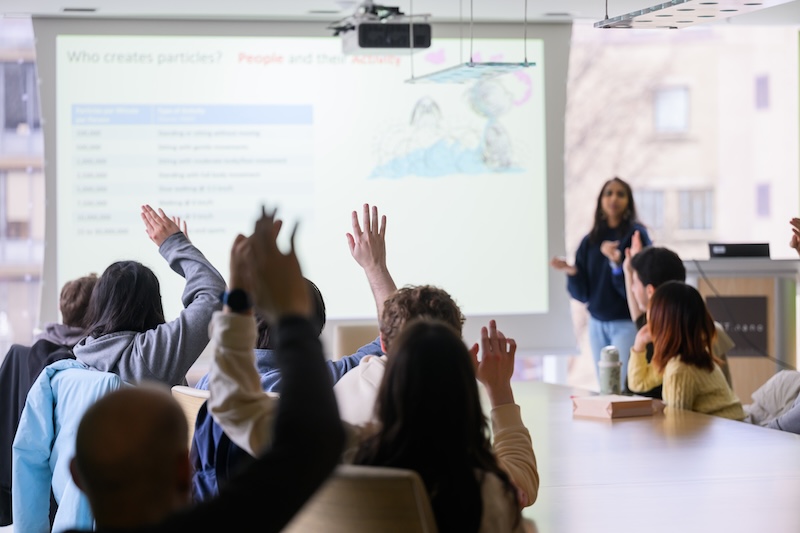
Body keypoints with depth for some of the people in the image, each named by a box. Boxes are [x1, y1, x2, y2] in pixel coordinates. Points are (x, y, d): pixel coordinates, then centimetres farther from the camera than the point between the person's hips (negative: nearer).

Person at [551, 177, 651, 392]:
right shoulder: (590, 241, 8)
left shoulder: (636, 235, -5)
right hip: (597, 324, 5)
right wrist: (571, 272, -12)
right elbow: (582, 293, 6)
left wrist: (617, 264, -28)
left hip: (626, 323, -5)